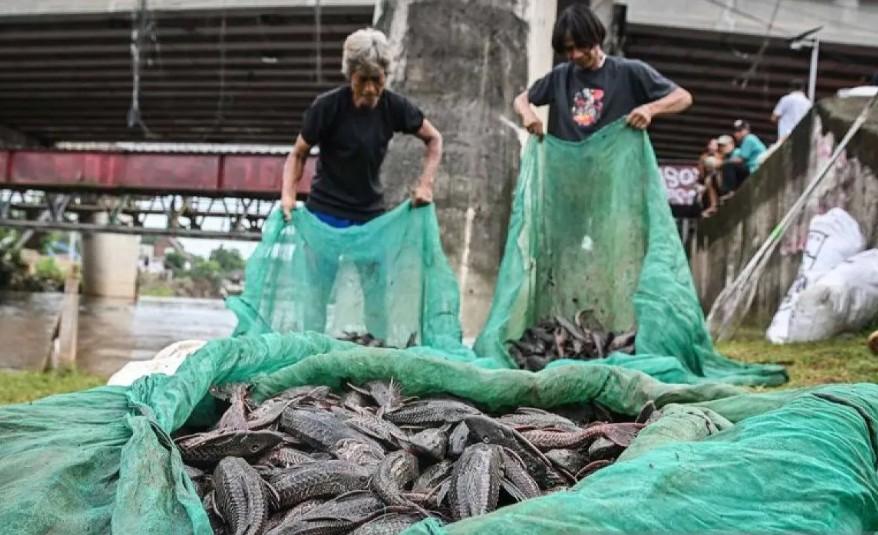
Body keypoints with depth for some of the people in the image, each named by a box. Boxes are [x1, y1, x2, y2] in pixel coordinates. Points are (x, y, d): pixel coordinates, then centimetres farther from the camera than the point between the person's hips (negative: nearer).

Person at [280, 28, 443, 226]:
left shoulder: (394, 107, -7)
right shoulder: (327, 106, -14)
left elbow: (434, 139, 7)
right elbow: (298, 154, -4)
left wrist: (425, 183, -7)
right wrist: (288, 195, -21)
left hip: (371, 216, 3)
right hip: (326, 214, -3)